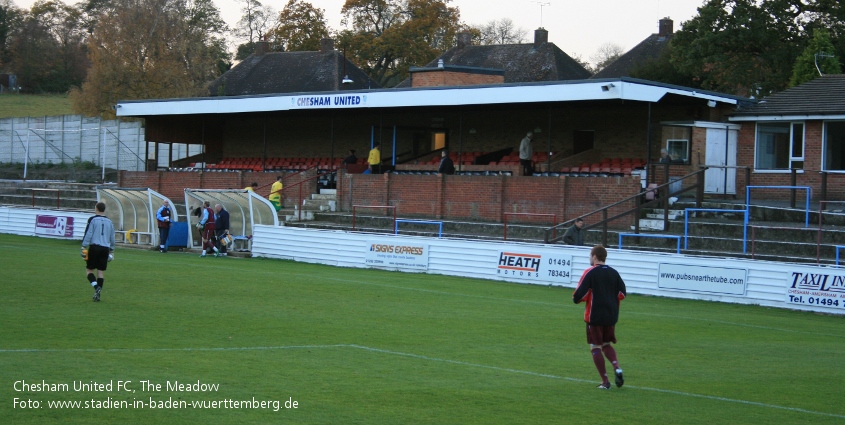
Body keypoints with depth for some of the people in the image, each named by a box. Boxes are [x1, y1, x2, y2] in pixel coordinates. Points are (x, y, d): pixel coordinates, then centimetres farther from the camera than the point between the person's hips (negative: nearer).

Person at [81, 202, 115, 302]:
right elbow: (112, 238, 17)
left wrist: (84, 248, -5)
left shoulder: (92, 220, -2)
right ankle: (98, 294, 5)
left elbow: (88, 235, -8)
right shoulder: (109, 222, 12)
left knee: (89, 269, 5)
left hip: (94, 247, -4)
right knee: (101, 271, 8)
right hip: (105, 249, 4)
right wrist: (111, 251, 26)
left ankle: (96, 287, -17)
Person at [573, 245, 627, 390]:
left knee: (596, 347, 3)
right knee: (607, 345, 20)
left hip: (594, 316, -5)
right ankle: (617, 368, -4)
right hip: (611, 315, 5)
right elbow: (622, 293, 7)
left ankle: (605, 381, 0)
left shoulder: (590, 272, -10)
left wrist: (576, 298, 7)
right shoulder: (614, 273, 5)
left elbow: (578, 296, -15)